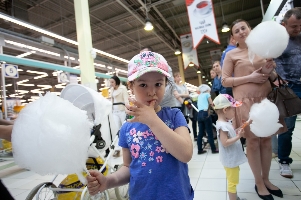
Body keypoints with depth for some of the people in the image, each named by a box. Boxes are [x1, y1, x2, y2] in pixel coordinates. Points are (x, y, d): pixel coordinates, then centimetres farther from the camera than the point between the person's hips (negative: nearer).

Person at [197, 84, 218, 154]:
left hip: (199, 114, 6)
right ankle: (213, 149, 4)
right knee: (210, 132, -1)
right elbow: (211, 103, 1)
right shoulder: (207, 94, 5)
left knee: (201, 133, 7)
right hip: (205, 113, -6)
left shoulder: (199, 96, 23)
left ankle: (200, 150, 9)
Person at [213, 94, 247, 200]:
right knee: (232, 181, 4)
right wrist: (238, 136, -27)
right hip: (230, 159, -10)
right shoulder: (222, 125, -26)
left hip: (233, 158, 10)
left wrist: (237, 131, 6)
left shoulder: (226, 123, 6)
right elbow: (225, 143, -28)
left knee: (233, 180, 24)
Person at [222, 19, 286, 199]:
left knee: (267, 140, 10)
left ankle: (266, 179, 28)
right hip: (246, 101, -4)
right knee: (253, 141, 0)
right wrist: (250, 78, -14)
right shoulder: (231, 54, 1)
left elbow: (274, 77, 18)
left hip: (266, 98, 4)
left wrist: (271, 72, -6)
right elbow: (224, 81, -5)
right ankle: (259, 183, 17)